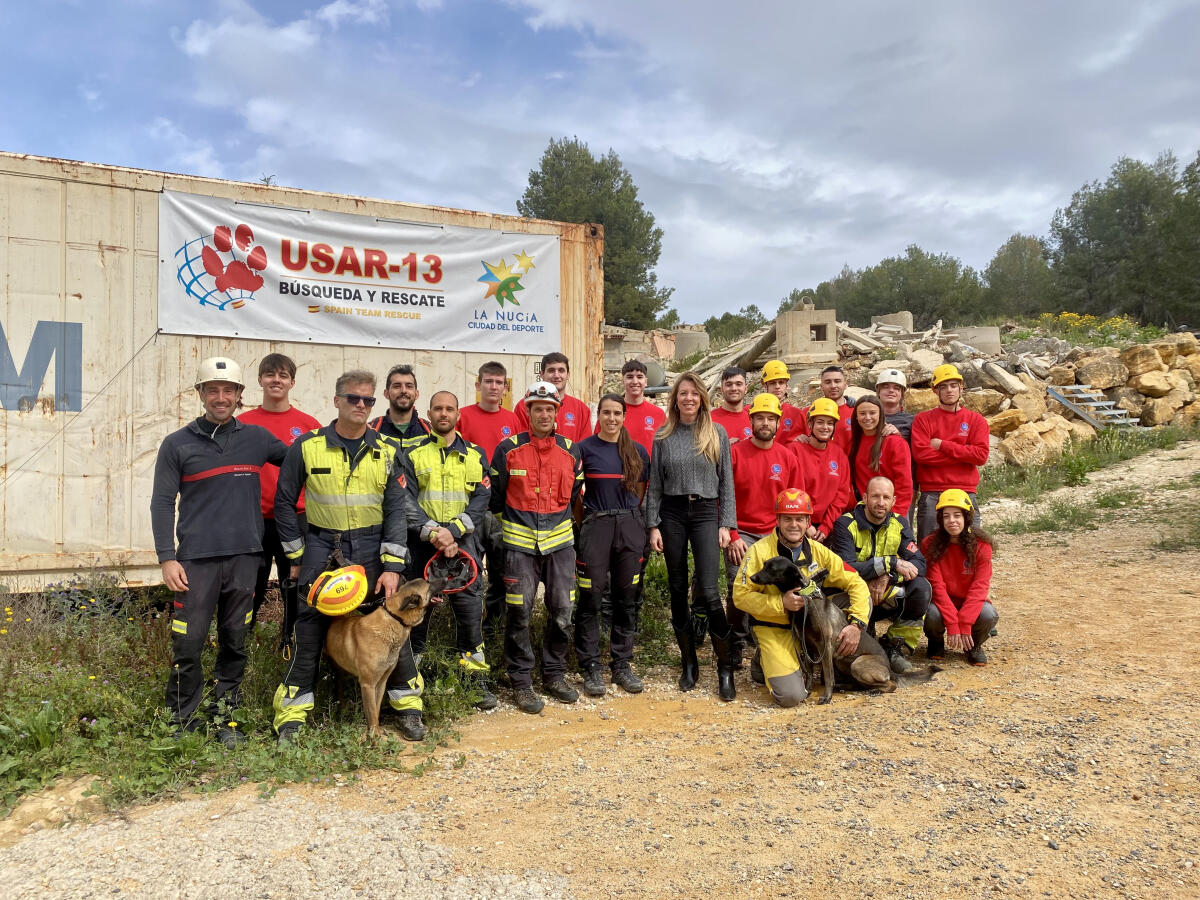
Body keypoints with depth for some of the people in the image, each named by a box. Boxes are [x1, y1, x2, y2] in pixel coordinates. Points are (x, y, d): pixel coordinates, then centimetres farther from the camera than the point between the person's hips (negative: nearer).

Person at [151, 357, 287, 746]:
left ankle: (224, 716, 22)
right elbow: (162, 502, 3)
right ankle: (181, 719, 18)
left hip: (244, 556, 2)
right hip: (196, 559, -2)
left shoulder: (257, 437, 9)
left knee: (235, 642, 9)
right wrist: (167, 558, -4)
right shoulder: (177, 444, 4)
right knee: (188, 643, 0)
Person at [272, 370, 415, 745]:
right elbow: (284, 503, 4)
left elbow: (397, 509, -1)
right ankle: (292, 716, 16)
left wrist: (392, 566, -8)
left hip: (371, 550, 1)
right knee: (310, 631, 1)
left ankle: (407, 704, 21)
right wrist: (296, 557, 3)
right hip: (321, 548, -1)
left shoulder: (388, 451, 0)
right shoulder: (307, 446, -2)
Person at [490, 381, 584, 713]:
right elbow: (495, 494, 6)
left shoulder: (571, 450, 6)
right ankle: (521, 682, 13)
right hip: (520, 542, -2)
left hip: (560, 541, 3)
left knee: (562, 611, 4)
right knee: (520, 614, -1)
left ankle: (554, 675, 22)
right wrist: (507, 524, 10)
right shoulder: (508, 449, -2)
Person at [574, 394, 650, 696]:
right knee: (591, 598, -1)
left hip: (630, 526, 3)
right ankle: (591, 668, 10)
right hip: (596, 525, -3)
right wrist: (586, 517, -1)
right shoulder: (584, 448, 0)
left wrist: (630, 517, 11)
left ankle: (622, 665, 19)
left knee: (627, 598, 7)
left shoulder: (637, 451, 8)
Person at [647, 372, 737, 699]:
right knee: (678, 589, 7)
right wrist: (653, 525, 0)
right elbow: (655, 485, 7)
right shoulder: (663, 436, 6)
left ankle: (725, 667, 2)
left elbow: (726, 482, 4)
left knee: (708, 590, -11)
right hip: (672, 513, 2)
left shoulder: (717, 434, 5)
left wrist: (726, 524, -2)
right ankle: (688, 663, 20)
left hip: (705, 512, -2)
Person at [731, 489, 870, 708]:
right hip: (774, 628, -4)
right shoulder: (760, 551, -13)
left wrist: (856, 624, -18)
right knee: (791, 695, -25)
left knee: (857, 599, -13)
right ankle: (767, 661, 10)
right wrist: (781, 604, -26)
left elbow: (857, 584, -3)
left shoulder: (818, 552, -2)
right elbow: (740, 595, -14)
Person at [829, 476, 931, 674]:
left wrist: (887, 578, -27)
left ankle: (896, 648, -5)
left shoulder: (900, 523, 2)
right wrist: (892, 563, -30)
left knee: (921, 587, -22)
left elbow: (919, 564, -10)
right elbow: (846, 568, -26)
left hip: (886, 597, 5)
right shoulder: (845, 524, -13)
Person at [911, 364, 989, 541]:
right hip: (931, 495, -1)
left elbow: (981, 455, -3)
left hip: (965, 493, 1)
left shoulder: (976, 420, 11)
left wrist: (942, 445, -6)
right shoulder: (923, 419, 7)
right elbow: (920, 453, -8)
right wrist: (963, 455, -5)